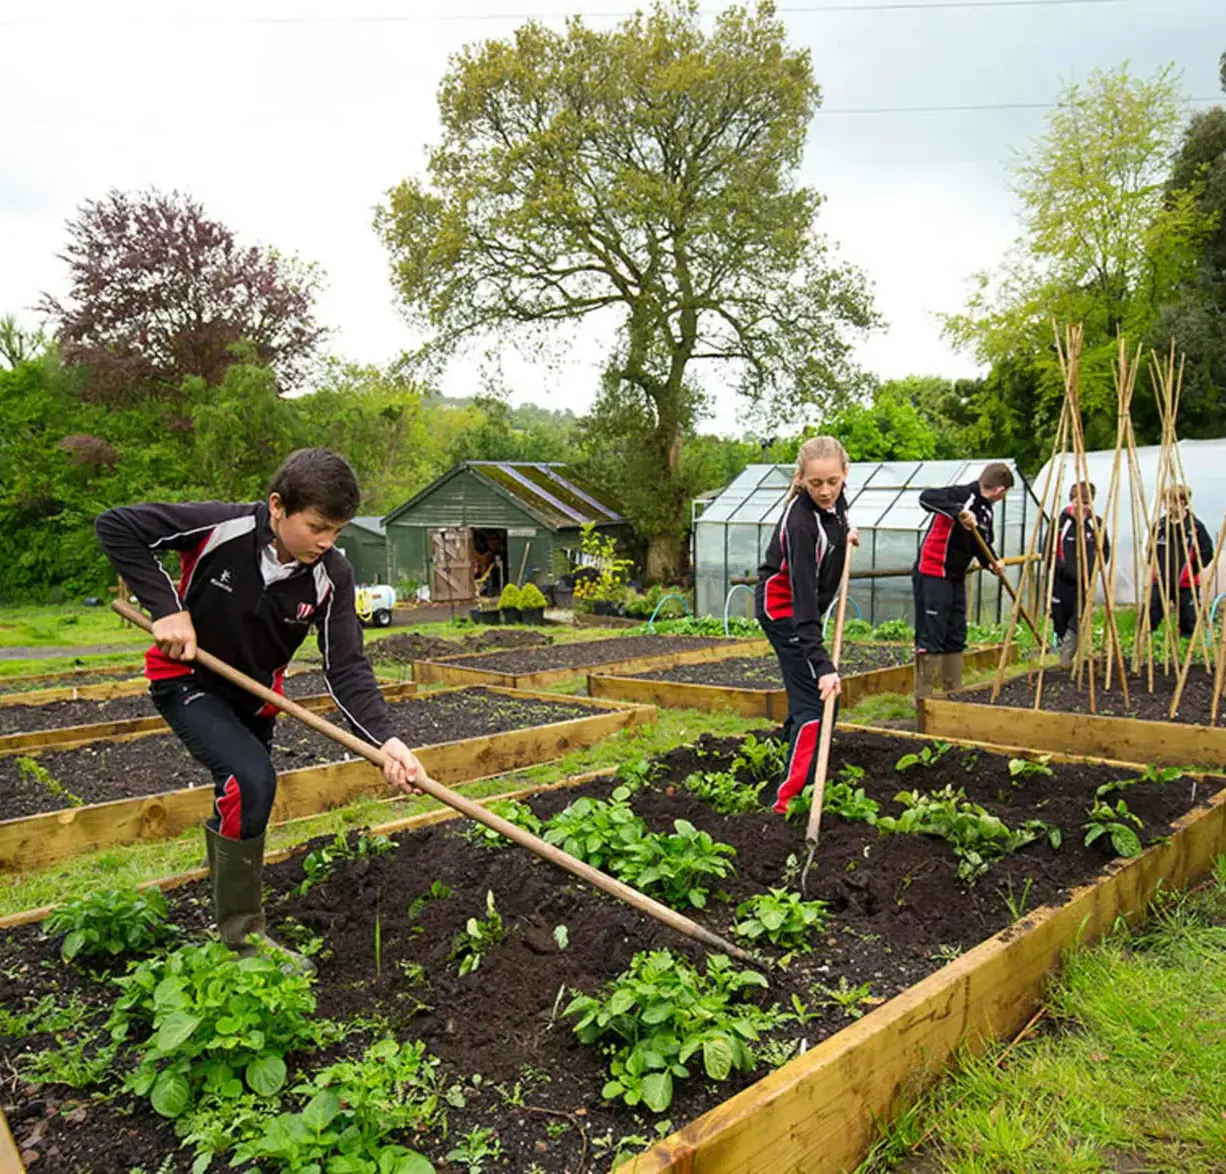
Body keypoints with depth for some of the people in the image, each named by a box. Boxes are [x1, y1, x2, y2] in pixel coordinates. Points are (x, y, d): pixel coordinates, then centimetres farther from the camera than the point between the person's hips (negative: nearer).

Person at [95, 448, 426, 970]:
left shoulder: (331, 577, -20)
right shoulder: (220, 527, -29)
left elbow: (347, 669, -23)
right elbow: (116, 526, -22)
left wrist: (386, 740, -37)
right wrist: (166, 609, -29)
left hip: (254, 694, 5)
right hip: (187, 679, -4)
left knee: (241, 794, 17)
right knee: (250, 780, -24)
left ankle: (232, 915, 43)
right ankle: (242, 936, -8)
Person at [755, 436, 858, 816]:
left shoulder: (834, 499, -7)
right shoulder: (801, 521, -31)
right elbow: (803, 597, -34)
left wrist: (844, 534, 5)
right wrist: (822, 664, -38)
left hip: (804, 607, 9)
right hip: (784, 609, -9)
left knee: (808, 695, 17)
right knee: (814, 700, -14)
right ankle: (790, 800, -12)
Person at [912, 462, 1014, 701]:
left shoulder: (986, 511, 11)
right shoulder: (963, 495, -15)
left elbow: (982, 544, 21)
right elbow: (927, 497, -32)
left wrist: (992, 562, 0)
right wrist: (958, 511, -44)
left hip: (955, 577, 9)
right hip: (932, 575, -9)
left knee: (956, 637, 13)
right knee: (931, 637, -8)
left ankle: (955, 692, 22)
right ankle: (923, 698, -4)